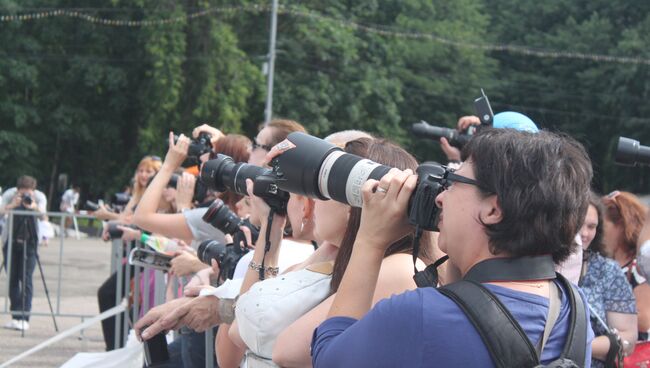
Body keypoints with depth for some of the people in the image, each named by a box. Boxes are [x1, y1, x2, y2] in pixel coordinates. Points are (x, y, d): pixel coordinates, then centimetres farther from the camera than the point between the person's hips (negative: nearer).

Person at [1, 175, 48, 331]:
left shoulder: (39, 196, -12)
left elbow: (43, 212, -30)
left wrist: (34, 207, -52)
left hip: (30, 241, -2)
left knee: (26, 279, -11)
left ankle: (24, 317, -13)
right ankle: (15, 316, 9)